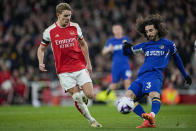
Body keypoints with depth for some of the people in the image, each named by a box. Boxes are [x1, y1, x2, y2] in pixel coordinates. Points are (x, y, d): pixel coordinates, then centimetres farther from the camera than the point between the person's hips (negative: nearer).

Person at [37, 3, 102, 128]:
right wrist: (41, 63, -7)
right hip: (64, 71, -2)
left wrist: (88, 63, 15)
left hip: (80, 67, 2)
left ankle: (81, 93, 27)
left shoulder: (75, 27, 3)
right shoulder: (49, 31, -2)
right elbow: (41, 48, 11)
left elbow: (83, 44, 17)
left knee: (90, 95, -9)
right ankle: (91, 120, 5)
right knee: (77, 97, -10)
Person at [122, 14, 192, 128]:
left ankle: (152, 116, -62)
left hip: (155, 75, -5)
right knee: (128, 97, -15)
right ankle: (147, 120, -17)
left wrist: (185, 75, 31)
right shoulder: (145, 45, 20)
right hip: (141, 76, 5)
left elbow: (177, 59, 26)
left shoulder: (168, 44, 11)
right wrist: (126, 47, 5)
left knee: (154, 95, -35)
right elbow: (127, 52, 29)